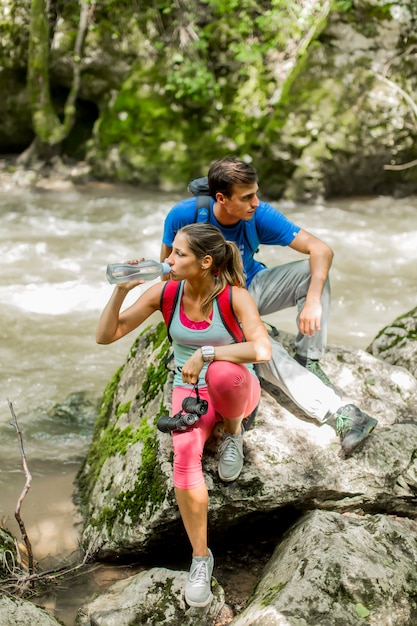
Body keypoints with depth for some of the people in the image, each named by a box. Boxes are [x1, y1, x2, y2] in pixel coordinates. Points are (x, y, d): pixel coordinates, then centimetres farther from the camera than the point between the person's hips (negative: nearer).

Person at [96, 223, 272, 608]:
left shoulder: (235, 296, -20)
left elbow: (262, 350, -34)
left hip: (237, 390, -2)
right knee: (185, 456, -30)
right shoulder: (165, 293, -10)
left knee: (222, 373, -41)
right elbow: (106, 335, -8)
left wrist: (204, 353, -34)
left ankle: (233, 429, -6)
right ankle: (201, 558, -10)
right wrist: (121, 291, -23)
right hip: (189, 391, 3)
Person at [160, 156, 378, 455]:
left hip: (253, 288, 3)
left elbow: (321, 249, -25)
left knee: (313, 269, -23)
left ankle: (308, 360, -14)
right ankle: (340, 413, -39)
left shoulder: (260, 215, -20)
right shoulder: (184, 215, -23)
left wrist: (312, 301, -37)